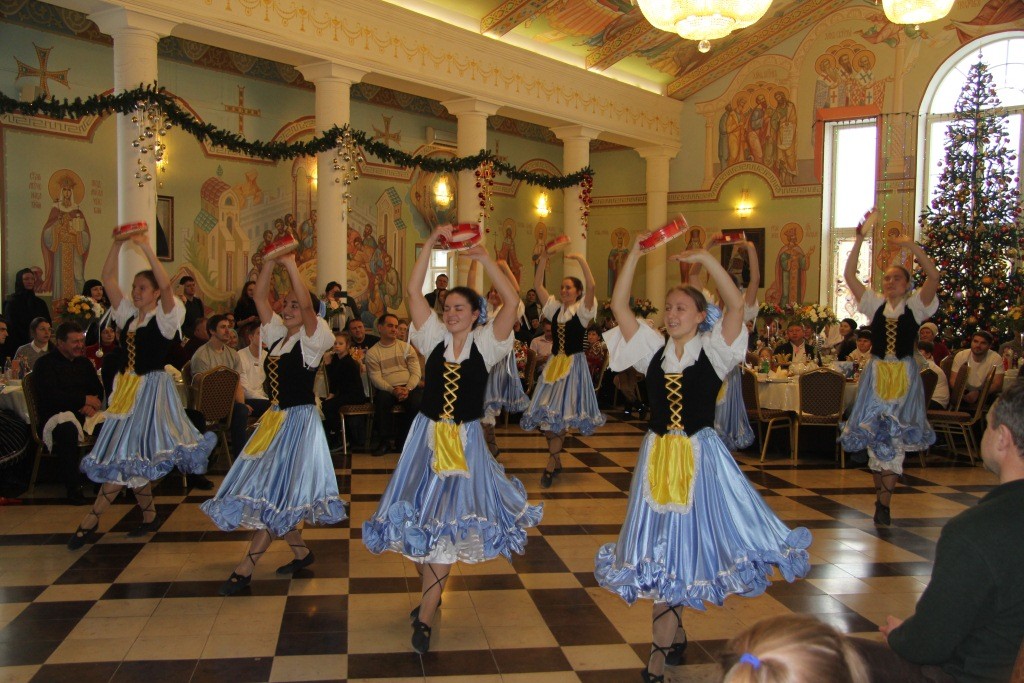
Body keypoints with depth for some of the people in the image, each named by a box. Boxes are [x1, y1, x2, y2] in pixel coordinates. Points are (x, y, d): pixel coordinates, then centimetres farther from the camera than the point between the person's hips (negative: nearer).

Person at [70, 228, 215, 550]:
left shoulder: (164, 316, -4)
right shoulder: (128, 315, 13)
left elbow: (166, 285, -22)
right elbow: (108, 279, 8)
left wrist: (145, 247, -24)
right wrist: (119, 243, -2)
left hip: (153, 388, -7)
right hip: (128, 389, 7)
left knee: (128, 457, -6)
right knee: (132, 458, 9)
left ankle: (91, 521, -1)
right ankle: (148, 517, 20)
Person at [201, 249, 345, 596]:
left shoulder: (312, 339, -7)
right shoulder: (277, 335, 12)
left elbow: (308, 307, -25)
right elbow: (259, 297, 5)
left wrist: (291, 266, -25)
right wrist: (270, 262, -5)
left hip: (299, 421, -8)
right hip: (274, 419, 8)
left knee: (276, 493, -4)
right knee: (271, 492, 10)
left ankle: (246, 567, 1)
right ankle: (300, 550, 25)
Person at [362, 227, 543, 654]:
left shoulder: (485, 343, -4)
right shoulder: (434, 338, 2)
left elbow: (510, 300, -17)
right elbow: (413, 290, -4)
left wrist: (483, 257, -19)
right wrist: (431, 243, -9)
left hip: (464, 440, -2)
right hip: (427, 436, 3)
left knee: (447, 522, 1)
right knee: (424, 516, 11)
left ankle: (425, 616, 10)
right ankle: (433, 592, 35)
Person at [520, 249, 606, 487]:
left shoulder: (582, 309, -3)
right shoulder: (555, 308, 12)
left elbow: (592, 285, -21)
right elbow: (537, 285, 9)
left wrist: (581, 259, -20)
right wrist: (543, 259, 1)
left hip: (573, 364, -6)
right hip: (554, 363, 6)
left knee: (560, 414, -9)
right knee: (546, 415, 4)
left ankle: (550, 467, -4)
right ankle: (557, 461, 18)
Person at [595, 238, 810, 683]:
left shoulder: (713, 350, -3)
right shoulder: (654, 350, 6)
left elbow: (736, 303, -18)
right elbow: (619, 306, -1)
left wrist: (706, 259, -20)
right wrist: (634, 256, -7)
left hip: (700, 455, -3)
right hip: (658, 456, 3)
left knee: (684, 549, 3)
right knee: (660, 550, 10)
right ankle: (674, 638, 29)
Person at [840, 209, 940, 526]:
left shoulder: (915, 305, 1)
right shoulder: (875, 304, 6)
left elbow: (933, 276, -16)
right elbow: (849, 274, -3)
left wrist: (912, 246, -24)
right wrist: (861, 238, -10)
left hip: (904, 376, -2)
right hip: (876, 374, 2)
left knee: (897, 439, -1)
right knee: (875, 437, 4)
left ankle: (884, 503, 5)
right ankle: (881, 496, 18)